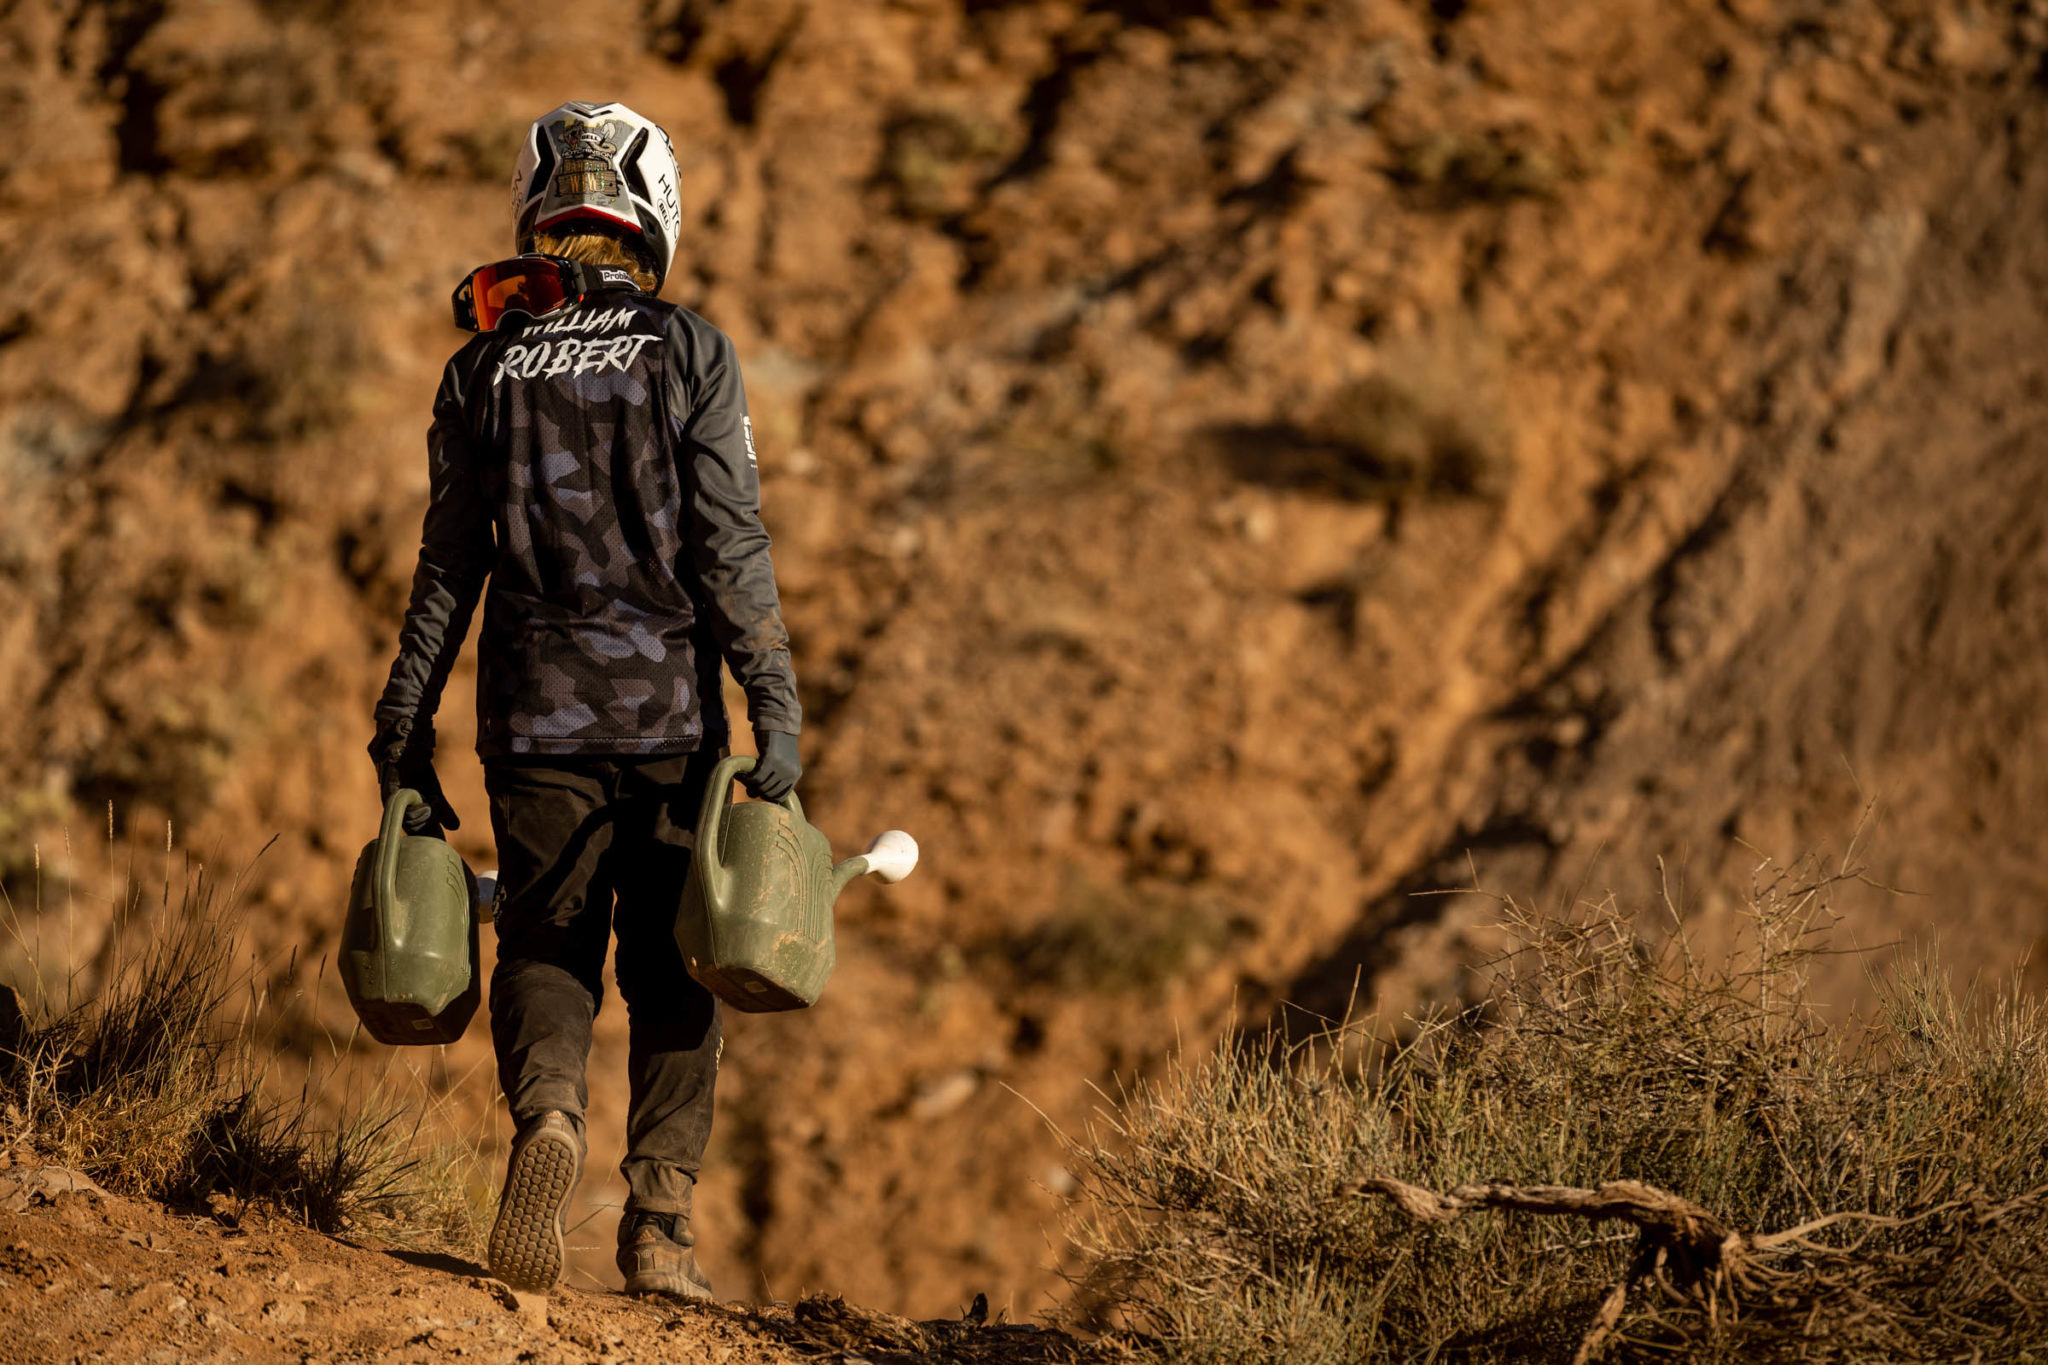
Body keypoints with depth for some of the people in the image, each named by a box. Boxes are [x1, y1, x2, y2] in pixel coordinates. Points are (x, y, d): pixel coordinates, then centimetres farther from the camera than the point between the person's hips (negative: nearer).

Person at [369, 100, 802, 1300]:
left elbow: (448, 568, 5)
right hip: (668, 707, -1)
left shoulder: (483, 368, 5)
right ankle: (662, 1228, 3)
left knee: (545, 945, 9)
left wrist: (404, 738, 10)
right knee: (670, 968, 8)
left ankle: (548, 1111, -22)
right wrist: (778, 709, -6)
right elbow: (730, 547, -8)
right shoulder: (690, 352, -2)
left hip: (533, 715, 2)